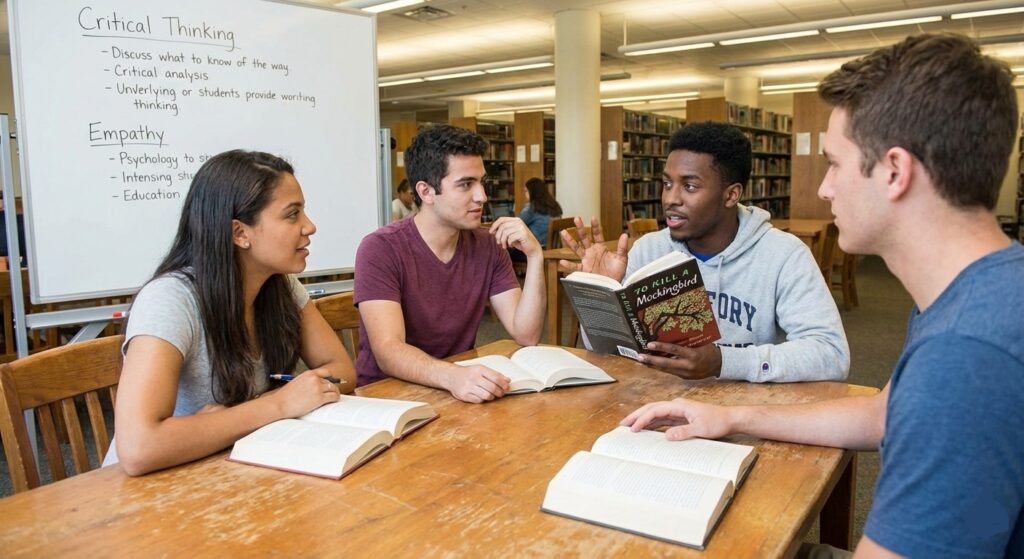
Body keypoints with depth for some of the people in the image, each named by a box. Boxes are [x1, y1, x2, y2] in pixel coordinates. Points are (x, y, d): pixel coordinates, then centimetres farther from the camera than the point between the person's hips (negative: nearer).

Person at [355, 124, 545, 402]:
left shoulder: (488, 246, 0)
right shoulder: (380, 249, -14)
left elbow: (526, 335, -4)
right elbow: (388, 351, -25)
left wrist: (535, 257, -15)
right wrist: (452, 376, -42)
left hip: (464, 392, 4)